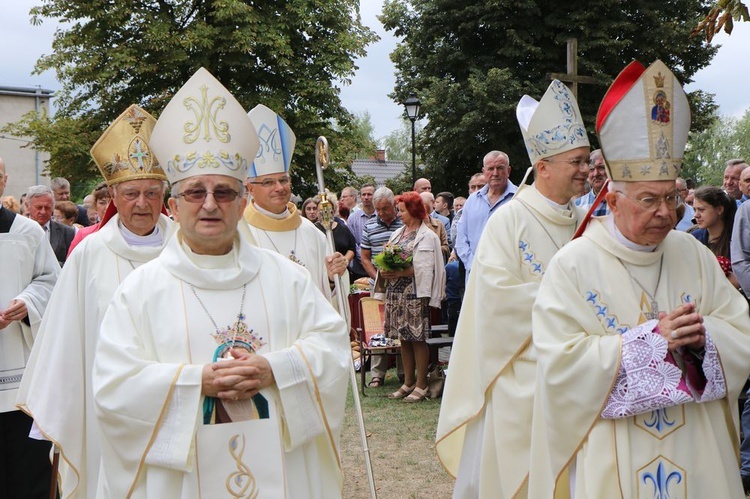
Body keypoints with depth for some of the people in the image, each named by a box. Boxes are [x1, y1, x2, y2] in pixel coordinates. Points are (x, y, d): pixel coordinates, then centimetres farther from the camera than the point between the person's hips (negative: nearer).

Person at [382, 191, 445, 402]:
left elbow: (424, 268, -15)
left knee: (418, 338, -3)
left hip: (415, 294, -7)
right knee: (403, 338, 11)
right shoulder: (398, 233, 16)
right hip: (396, 293, 7)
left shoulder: (426, 236, -7)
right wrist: (385, 271, -5)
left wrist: (399, 273, -20)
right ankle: (408, 383, 20)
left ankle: (421, 385, 4)